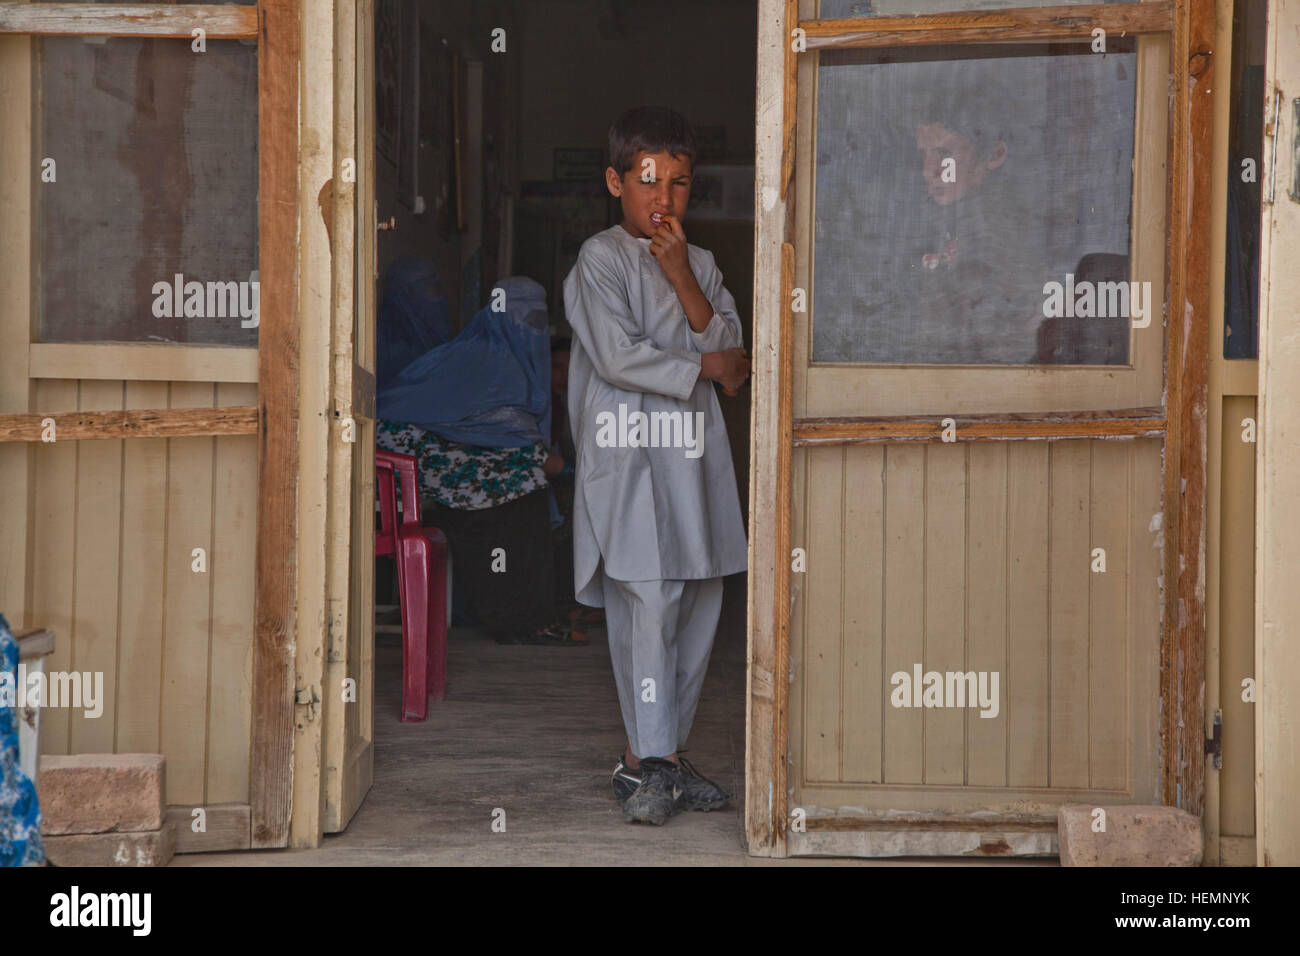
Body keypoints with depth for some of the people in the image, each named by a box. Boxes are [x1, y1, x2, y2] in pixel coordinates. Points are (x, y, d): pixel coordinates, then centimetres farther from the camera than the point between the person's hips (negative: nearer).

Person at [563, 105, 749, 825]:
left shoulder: (701, 264, 14)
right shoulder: (601, 259, -3)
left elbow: (729, 345, 3)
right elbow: (619, 357, -13)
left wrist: (682, 278, -8)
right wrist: (706, 367, -5)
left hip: (693, 456, 6)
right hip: (627, 455, -6)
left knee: (699, 603, 5)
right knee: (648, 600, -11)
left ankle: (666, 754, 14)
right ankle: (642, 759, -4)